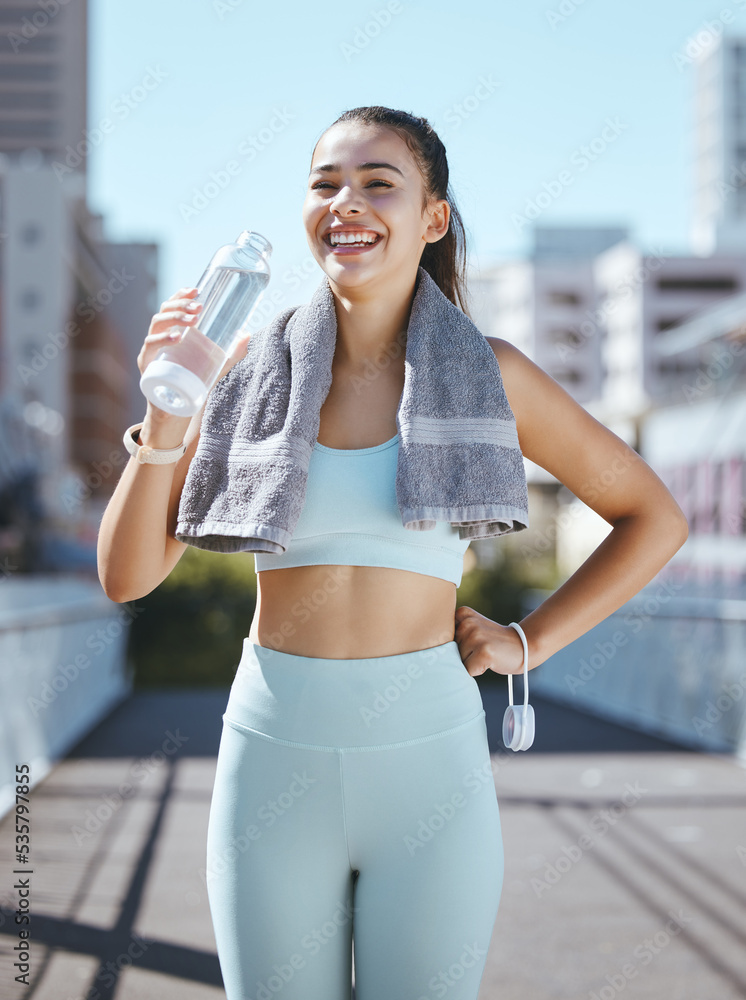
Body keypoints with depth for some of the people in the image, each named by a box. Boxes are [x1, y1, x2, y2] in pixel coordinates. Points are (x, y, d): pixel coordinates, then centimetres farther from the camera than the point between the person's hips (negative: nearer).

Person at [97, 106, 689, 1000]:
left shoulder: (483, 373, -1)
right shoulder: (255, 367, 1)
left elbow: (653, 517, 11)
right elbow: (128, 576, -1)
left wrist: (531, 640, 3)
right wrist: (167, 413, -14)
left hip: (428, 753, -1)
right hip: (275, 751, 1)